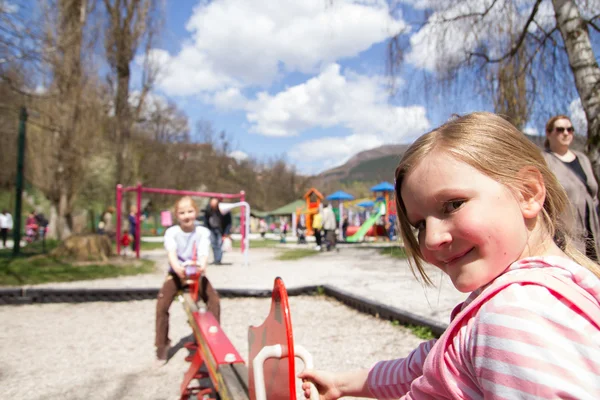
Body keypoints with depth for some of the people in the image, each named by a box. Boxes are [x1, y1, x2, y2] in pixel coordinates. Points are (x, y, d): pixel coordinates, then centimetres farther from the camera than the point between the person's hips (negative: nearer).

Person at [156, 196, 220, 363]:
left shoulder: (203, 232, -6)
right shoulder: (171, 232, -7)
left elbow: (203, 253, -21)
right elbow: (171, 253, -24)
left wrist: (202, 265, -46)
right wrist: (177, 267, -47)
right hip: (176, 273, 0)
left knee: (214, 300, -17)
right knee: (162, 303, -19)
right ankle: (162, 344, -3)